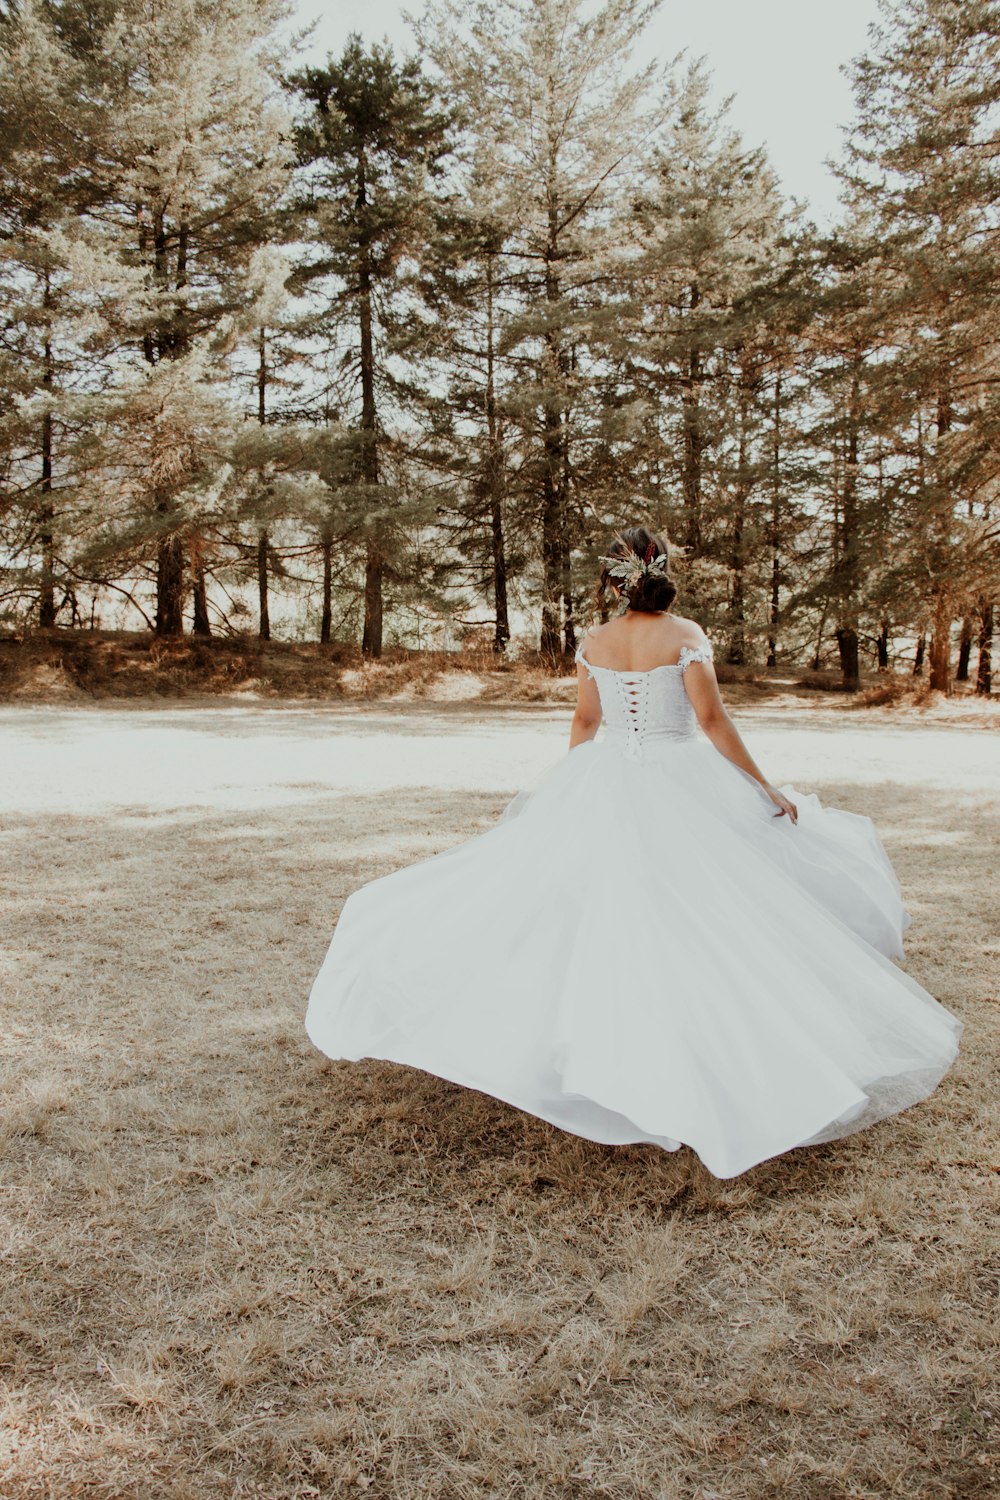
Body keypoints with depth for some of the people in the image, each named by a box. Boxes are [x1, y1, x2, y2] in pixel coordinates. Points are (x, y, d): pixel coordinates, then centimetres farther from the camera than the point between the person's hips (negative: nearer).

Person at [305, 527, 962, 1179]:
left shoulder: (594, 643, 3)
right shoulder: (685, 634, -8)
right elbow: (713, 721, -10)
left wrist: (565, 793, 27)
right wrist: (767, 790, -2)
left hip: (605, 789, 4)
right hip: (677, 789, -4)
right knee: (696, 919, 5)